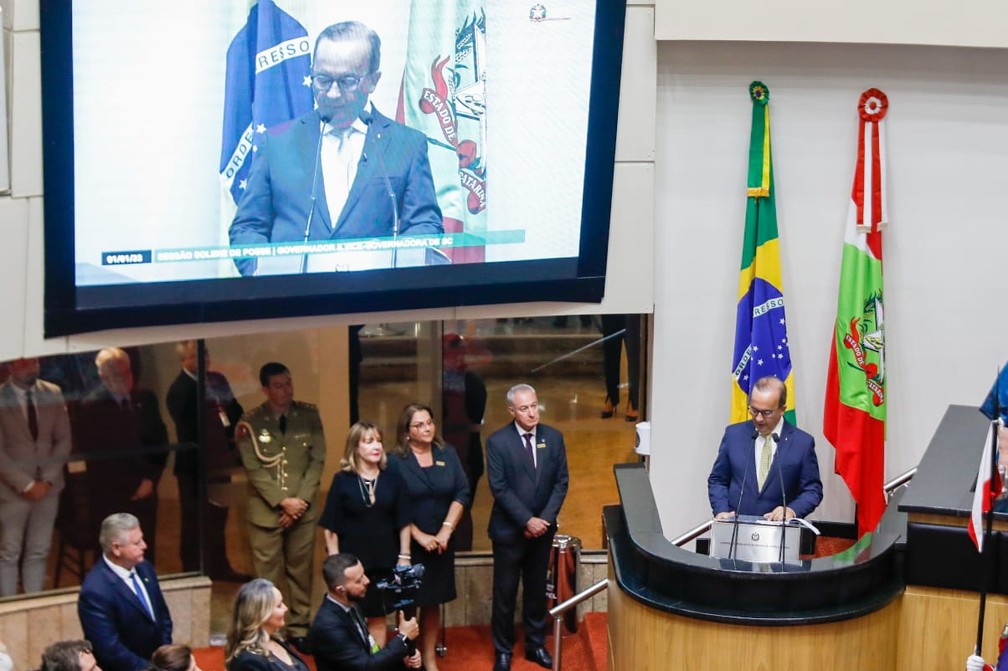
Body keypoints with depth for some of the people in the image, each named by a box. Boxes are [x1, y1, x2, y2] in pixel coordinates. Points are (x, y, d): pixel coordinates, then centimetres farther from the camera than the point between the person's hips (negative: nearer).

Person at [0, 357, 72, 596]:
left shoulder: (53, 394, 2)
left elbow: (64, 441, 5)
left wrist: (47, 480, -5)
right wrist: (26, 485, -13)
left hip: (48, 485, 4)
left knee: (39, 553, 8)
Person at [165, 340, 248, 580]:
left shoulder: (217, 380, 6)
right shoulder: (179, 391, -17)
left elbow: (235, 411, 9)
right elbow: (187, 433, -20)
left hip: (219, 461, 7)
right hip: (195, 466, -7)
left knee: (217, 517, 19)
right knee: (194, 521, 5)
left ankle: (219, 567, 32)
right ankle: (192, 572, 16)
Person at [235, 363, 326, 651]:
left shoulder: (309, 415, 4)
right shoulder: (251, 421, -2)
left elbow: (317, 461, 2)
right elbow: (253, 468, -6)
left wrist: (301, 500, -8)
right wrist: (282, 501, -13)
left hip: (302, 509, 2)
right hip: (265, 511, -2)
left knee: (300, 572, 7)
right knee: (268, 575, 0)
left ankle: (299, 628, 18)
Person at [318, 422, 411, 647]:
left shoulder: (392, 476, -1)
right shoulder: (342, 480, -6)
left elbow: (403, 521, 3)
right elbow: (330, 527, -5)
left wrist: (404, 556, 1)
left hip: (384, 560, 2)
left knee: (378, 616, 11)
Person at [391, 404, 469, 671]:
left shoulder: (447, 454, 4)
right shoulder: (396, 460, -9)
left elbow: (462, 492, 1)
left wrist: (446, 530, -9)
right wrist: (419, 535, -13)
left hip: (441, 542, 4)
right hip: (408, 542, -4)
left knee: (433, 602, 9)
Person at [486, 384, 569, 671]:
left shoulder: (553, 437, 0)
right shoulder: (497, 442, -11)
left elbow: (561, 482, 1)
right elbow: (499, 488, -14)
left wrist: (545, 519, -10)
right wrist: (526, 520, -18)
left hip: (542, 528, 3)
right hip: (509, 530, -3)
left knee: (537, 589, 14)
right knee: (505, 592, 5)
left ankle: (536, 645, 27)